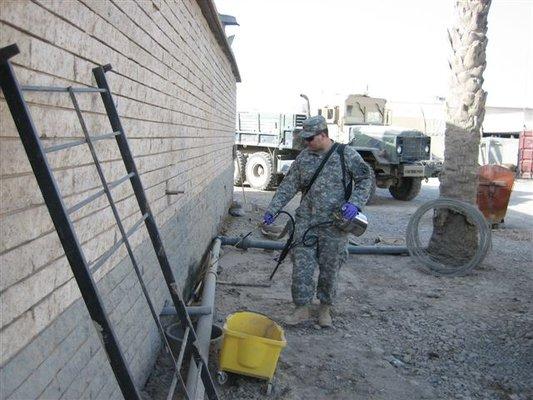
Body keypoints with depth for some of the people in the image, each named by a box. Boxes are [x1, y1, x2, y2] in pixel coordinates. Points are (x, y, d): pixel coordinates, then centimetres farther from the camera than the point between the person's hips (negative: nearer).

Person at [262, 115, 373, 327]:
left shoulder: (346, 154, -4)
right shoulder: (304, 157, 5)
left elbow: (365, 179, 1)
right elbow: (288, 186, 7)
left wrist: (355, 203, -15)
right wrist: (272, 210, 1)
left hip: (334, 224, -2)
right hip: (305, 222, 3)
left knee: (329, 268, 9)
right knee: (301, 266, 1)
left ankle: (325, 308, 28)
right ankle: (302, 308, 16)